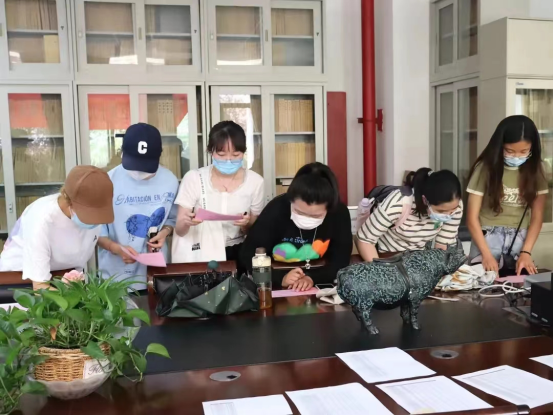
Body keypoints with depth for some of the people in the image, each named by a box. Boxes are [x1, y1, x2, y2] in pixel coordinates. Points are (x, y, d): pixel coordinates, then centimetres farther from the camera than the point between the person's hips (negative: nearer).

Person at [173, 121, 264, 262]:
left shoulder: (255, 181, -3)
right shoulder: (193, 178, -7)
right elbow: (179, 231, -5)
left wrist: (247, 224, -17)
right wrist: (186, 222, -27)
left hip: (235, 253, 1)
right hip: (199, 254, -1)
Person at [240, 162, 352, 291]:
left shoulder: (339, 213, -15)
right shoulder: (275, 210, -20)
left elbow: (341, 260, -12)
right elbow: (247, 257, -17)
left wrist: (312, 278, -30)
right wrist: (280, 278, -32)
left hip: (320, 287, 1)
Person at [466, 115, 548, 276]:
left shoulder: (535, 169, 0)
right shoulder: (485, 167, -10)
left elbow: (537, 216, 3)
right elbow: (472, 217, -9)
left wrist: (526, 251, -10)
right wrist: (486, 255, -18)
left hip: (520, 238, 3)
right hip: (488, 237, -2)